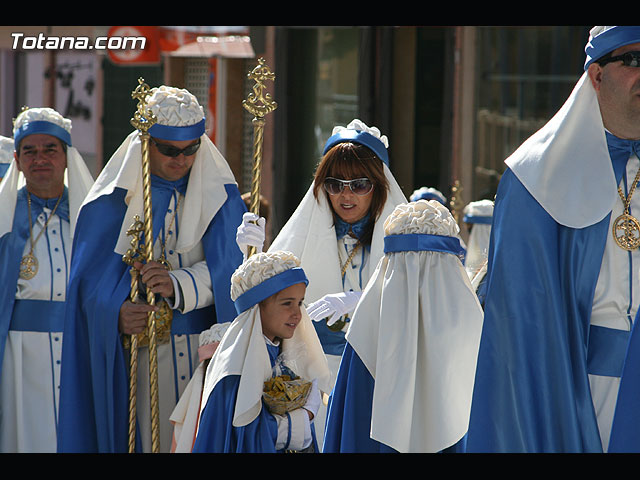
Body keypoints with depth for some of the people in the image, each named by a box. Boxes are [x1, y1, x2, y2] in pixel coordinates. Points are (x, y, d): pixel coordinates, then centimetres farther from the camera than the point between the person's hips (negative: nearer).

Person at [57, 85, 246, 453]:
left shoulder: (219, 195, 4)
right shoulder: (113, 201, 2)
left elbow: (229, 270, -7)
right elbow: (91, 278, -3)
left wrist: (180, 285, -25)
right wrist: (117, 311, -24)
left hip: (207, 353, 1)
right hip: (140, 351, -1)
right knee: (147, 434, -3)